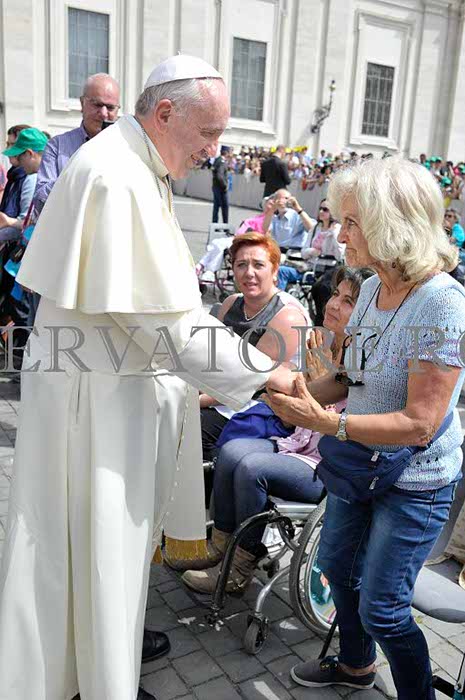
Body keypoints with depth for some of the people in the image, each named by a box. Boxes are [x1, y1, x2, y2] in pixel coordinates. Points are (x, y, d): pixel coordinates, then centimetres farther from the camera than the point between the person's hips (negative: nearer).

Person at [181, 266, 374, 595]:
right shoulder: (324, 346, 5)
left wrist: (322, 380, -22)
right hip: (301, 444, 7)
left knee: (252, 467, -24)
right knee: (232, 450, -13)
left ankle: (241, 570, -5)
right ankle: (220, 549, -1)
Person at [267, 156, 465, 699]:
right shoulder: (372, 289, -2)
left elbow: (419, 423, -28)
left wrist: (327, 423, -31)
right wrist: (298, 393, -5)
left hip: (415, 485, -8)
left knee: (381, 609, 5)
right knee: (337, 564, 23)